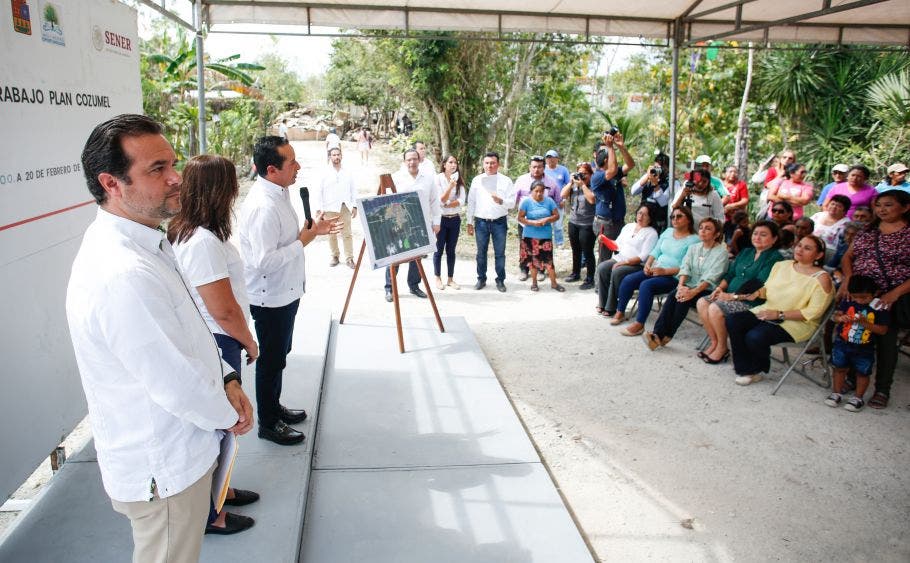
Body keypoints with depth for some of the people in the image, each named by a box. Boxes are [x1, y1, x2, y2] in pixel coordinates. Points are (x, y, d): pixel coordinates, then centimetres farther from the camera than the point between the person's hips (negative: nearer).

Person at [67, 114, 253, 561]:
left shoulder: (142, 243, 1)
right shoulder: (124, 275, -33)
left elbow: (187, 333, 11)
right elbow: (176, 385, -27)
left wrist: (226, 378, -1)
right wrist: (228, 415, -9)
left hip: (172, 454, 9)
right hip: (163, 470, -9)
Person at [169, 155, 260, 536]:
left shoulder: (184, 232, 5)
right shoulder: (203, 241, -26)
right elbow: (224, 310, -24)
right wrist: (249, 343, -7)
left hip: (206, 341, 9)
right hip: (216, 344, -9)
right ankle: (210, 514, 25)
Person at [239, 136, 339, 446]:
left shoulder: (279, 193, 4)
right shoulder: (262, 206, -28)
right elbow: (265, 261, -31)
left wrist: (312, 229, 4)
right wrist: (303, 240, -24)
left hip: (286, 292, 10)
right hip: (271, 297, -9)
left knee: (279, 354, 23)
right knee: (272, 359, 7)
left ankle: (274, 406, 42)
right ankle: (268, 423, 25)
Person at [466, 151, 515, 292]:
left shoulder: (506, 181, 1)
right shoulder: (477, 180, 5)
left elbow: (512, 203, -2)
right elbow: (471, 202, 7)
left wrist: (501, 201, -23)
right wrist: (469, 222, 5)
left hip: (499, 222, -1)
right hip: (481, 221, 1)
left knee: (500, 253, 5)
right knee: (481, 252, 10)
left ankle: (500, 280, 16)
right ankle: (481, 279, 22)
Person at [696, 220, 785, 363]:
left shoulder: (774, 258, -8)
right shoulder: (745, 252, 19)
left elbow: (760, 288, -18)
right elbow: (730, 273, 20)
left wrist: (733, 296, -20)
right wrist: (720, 287, -1)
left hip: (751, 302, -8)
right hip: (730, 296, 8)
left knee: (715, 309, -27)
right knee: (701, 303, -12)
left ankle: (722, 348, -9)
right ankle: (714, 342, -4)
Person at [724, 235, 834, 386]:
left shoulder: (821, 278, -9)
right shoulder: (782, 265, 10)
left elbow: (813, 313, -14)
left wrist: (779, 314, -20)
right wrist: (757, 293, -4)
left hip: (797, 323, -7)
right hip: (767, 311, 7)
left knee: (755, 337, -30)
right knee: (732, 321, -17)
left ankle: (758, 370, 4)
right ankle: (746, 369, -7)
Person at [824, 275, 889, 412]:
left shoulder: (879, 308, -15)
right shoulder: (847, 301, -7)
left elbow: (883, 330, -15)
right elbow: (835, 315, -4)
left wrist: (865, 323, -27)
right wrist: (840, 318, -27)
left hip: (864, 349, -2)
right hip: (842, 343, 3)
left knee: (862, 373, 11)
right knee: (839, 368, 13)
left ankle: (858, 398, 28)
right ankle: (837, 393, 30)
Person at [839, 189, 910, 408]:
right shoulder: (867, 231, 13)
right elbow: (848, 256, 13)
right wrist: (847, 279, -6)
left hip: (892, 297, -4)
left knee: (886, 341, -1)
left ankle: (882, 389, 10)